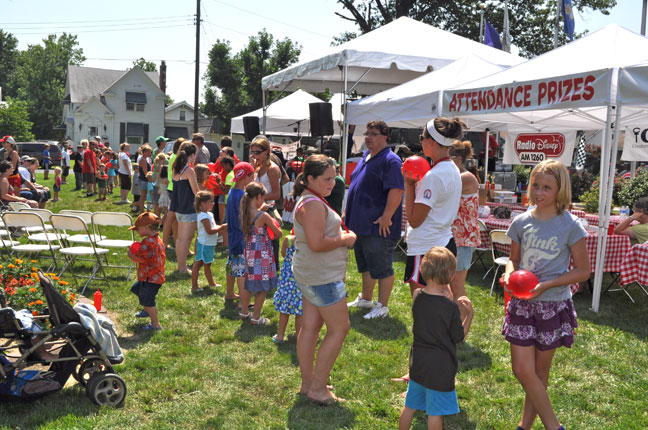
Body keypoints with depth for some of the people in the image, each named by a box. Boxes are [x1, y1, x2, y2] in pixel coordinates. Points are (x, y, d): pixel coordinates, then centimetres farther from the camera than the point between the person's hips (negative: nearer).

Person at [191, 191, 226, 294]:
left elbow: (214, 227, 18)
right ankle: (194, 287, 1)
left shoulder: (209, 214, 12)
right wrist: (221, 228, -21)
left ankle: (212, 283, 32)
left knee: (207, 264, 21)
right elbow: (209, 230, -24)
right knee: (197, 264, -3)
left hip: (209, 244, 10)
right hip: (204, 244, -10)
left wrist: (221, 227, 2)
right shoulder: (203, 216, -19)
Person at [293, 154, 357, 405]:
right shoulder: (313, 204, -21)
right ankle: (317, 389, 5)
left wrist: (341, 235, 12)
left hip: (311, 274, 10)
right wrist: (345, 239, -14)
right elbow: (316, 243, -28)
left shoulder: (310, 200, 14)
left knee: (310, 327, 14)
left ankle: (307, 382, 25)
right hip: (323, 276, -10)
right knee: (339, 329, -2)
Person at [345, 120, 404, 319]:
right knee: (365, 265, 21)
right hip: (360, 224, 10)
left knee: (381, 269, 1)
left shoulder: (390, 161, -15)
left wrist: (386, 217, -26)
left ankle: (382, 306, 12)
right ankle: (365, 298, 36)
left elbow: (396, 191, -23)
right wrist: (348, 212, 20)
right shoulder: (366, 156, 14)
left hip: (378, 226, -10)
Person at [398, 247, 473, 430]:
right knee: (435, 412, 9)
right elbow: (458, 337, -8)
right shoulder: (450, 308, -21)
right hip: (440, 367, -5)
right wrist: (469, 315, -1)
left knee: (410, 405, 20)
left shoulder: (417, 296, -6)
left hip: (418, 360, 5)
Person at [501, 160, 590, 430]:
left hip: (553, 305, -3)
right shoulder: (521, 222, 1)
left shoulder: (570, 226, -9)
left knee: (539, 372, 8)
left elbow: (582, 271, -5)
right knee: (522, 370, 1)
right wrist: (509, 275, -9)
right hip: (522, 304, 3)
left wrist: (545, 285, -17)